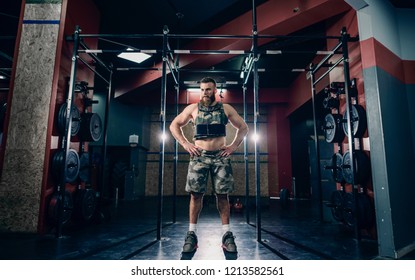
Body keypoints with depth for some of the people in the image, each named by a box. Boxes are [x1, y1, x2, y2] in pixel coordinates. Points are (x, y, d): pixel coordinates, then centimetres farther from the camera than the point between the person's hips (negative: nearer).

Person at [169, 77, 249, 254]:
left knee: (222, 195, 1)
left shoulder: (226, 109, 9)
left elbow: (243, 128, 16)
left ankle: (227, 234, 10)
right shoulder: (193, 109, 8)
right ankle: (192, 234, 8)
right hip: (199, 156, 0)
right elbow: (174, 125, 14)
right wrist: (185, 144, 2)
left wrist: (233, 146, 3)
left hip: (221, 156, 0)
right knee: (196, 194, -2)